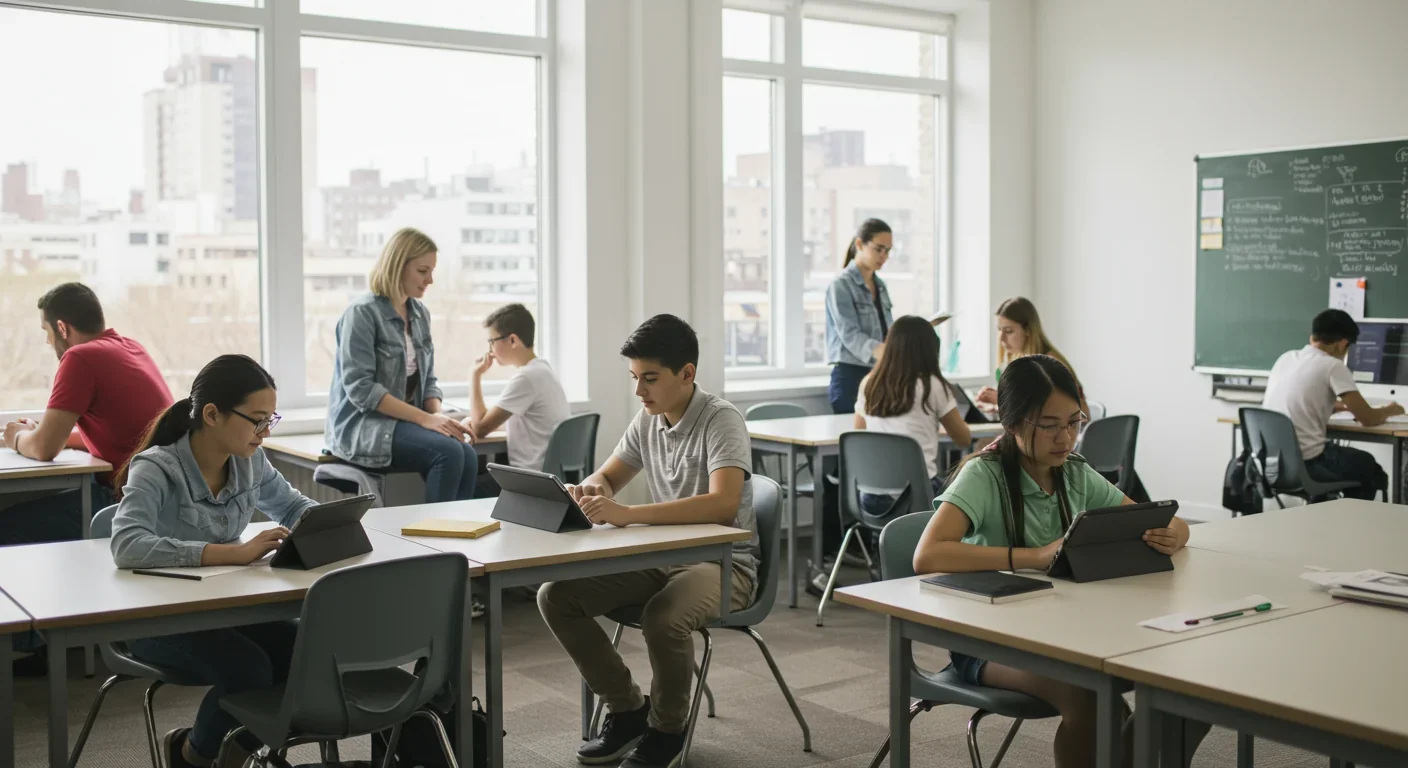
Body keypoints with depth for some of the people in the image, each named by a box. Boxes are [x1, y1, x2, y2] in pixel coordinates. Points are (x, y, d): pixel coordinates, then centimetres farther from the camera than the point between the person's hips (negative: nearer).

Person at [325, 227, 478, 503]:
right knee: (448, 453, -30)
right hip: (362, 425, -6)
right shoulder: (362, 313, -9)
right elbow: (360, 389, -17)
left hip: (407, 422, 6)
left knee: (467, 455, -25)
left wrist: (439, 415, -7)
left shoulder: (420, 314, 12)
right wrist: (425, 418, -21)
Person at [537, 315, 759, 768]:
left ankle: (667, 729, -7)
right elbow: (606, 478, 15)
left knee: (663, 619, -38)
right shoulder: (647, 419, 4)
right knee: (555, 596, -9)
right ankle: (627, 710, 6)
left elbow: (723, 504, -33)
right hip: (659, 556, 7)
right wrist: (591, 491, -12)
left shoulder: (721, 420, -18)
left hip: (722, 561, -7)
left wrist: (627, 514, -40)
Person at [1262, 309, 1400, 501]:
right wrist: (1389, 411, 16)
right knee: (1370, 468, 21)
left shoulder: (1286, 358, 11)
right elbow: (1367, 419, -4)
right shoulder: (1333, 366, -8)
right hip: (1304, 464, -7)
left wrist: (1338, 405, 36)